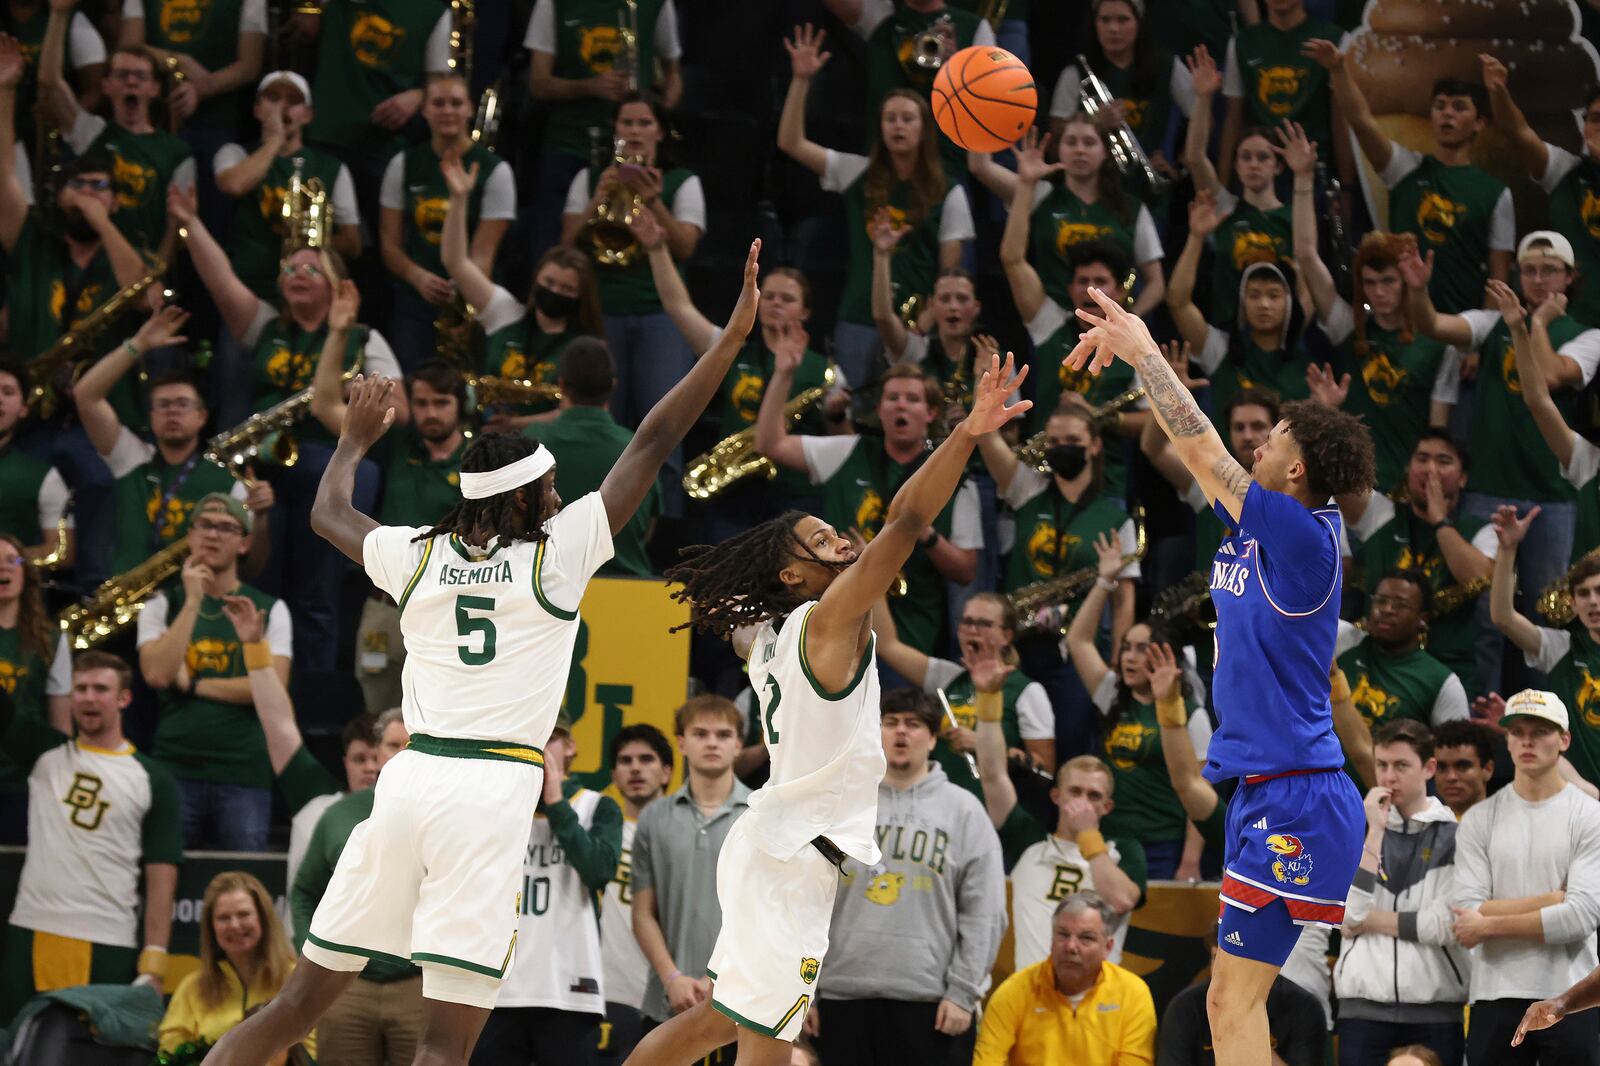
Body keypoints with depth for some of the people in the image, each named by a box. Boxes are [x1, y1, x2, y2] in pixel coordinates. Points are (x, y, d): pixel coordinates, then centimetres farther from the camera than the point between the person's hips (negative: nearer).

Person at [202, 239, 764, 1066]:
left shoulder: (418, 556, 11)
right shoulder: (555, 555, 0)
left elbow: (328, 514, 32)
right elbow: (651, 445, 1)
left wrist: (356, 439, 50)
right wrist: (734, 335, 3)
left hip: (408, 778, 5)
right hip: (493, 788, -5)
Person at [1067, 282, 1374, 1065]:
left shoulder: (1303, 537, -13)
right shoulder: (1261, 526, 10)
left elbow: (1202, 451, -14)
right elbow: (1195, 452, 18)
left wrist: (1143, 352, -5)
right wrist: (1130, 352, 13)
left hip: (1296, 803, -10)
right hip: (1264, 793, 10)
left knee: (1234, 1000, -13)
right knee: (1232, 999, 10)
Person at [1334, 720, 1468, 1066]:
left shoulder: (1454, 837, 3)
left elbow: (1447, 926, -7)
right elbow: (1349, 914, -4)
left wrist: (1370, 921, -2)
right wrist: (1375, 831, -5)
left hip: (1435, 1010, -2)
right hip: (1363, 1007, 2)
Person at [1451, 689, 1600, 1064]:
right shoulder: (1479, 819, 7)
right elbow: (1468, 913, -4)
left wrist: (1489, 924, -8)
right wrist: (1551, 900, -10)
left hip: (1569, 1001, -2)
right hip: (1495, 1000, 2)